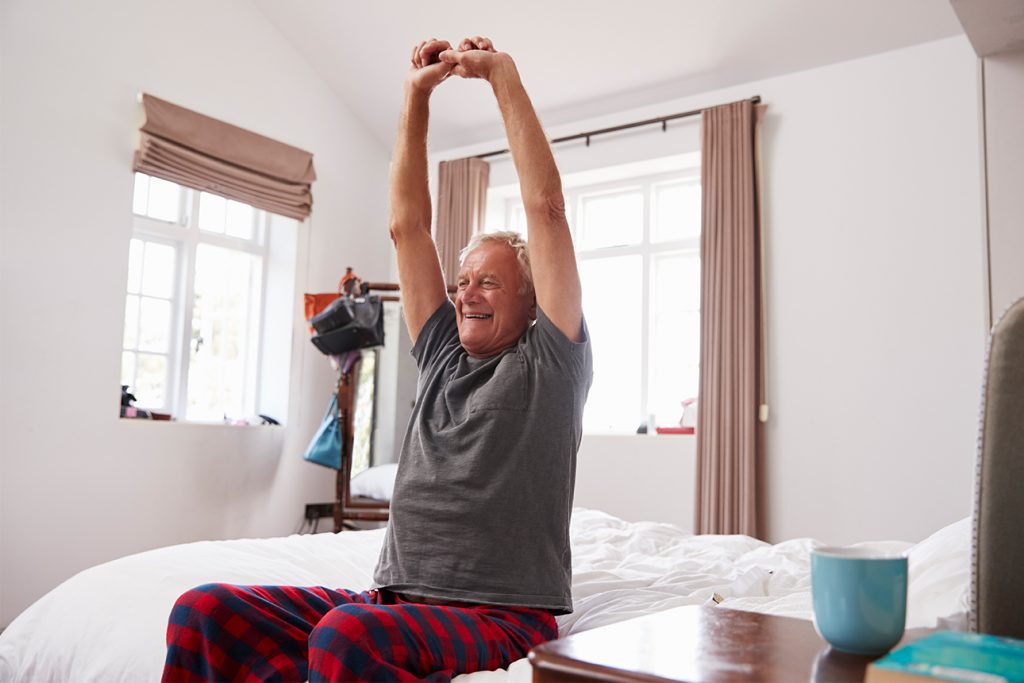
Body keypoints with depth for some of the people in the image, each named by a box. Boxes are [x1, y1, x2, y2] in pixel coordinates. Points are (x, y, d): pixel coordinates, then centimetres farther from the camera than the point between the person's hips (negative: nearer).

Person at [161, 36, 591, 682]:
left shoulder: (549, 362, 3)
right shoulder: (444, 356, 18)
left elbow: (546, 207, -4)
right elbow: (407, 224, 16)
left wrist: (504, 75, 0)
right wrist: (418, 94, 13)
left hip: (502, 616, -6)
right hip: (395, 599, 6)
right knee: (204, 611, -15)